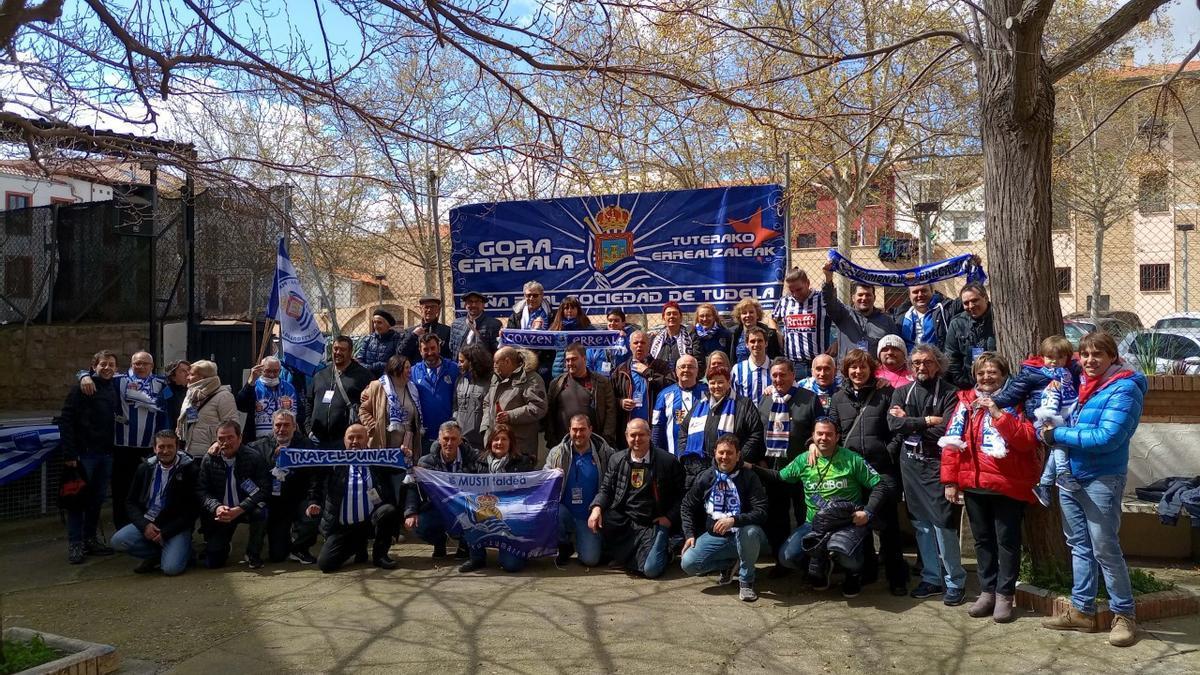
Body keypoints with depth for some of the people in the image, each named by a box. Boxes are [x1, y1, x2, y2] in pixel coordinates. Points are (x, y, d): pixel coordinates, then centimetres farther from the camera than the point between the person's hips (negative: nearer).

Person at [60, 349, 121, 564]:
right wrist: (69, 453, -16)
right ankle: (75, 544, 8)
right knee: (78, 498, 1)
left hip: (106, 453, 5)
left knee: (98, 498, 12)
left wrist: (113, 447, 5)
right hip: (84, 452, -5)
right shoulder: (81, 388, -6)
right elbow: (66, 420, -10)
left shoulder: (114, 389, 10)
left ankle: (91, 539, 23)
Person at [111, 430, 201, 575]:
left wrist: (166, 532, -14)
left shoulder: (190, 470, -6)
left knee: (171, 568, -26)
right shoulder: (145, 468, 7)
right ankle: (156, 557, 1)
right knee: (118, 541, -22)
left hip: (176, 527, -5)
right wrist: (144, 525, -10)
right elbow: (131, 502, 9)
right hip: (147, 522, 5)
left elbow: (193, 509, -7)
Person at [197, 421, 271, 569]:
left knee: (260, 511, -38)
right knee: (212, 562, -7)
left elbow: (264, 490, -19)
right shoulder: (209, 459, -3)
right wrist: (216, 508, -26)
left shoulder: (255, 458, -13)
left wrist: (239, 510, -31)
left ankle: (253, 555, -11)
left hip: (245, 510, -2)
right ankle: (226, 544, 32)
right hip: (220, 513, 2)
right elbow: (201, 490, -5)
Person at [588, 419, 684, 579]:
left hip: (652, 524, -4)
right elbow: (606, 489, 9)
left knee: (651, 569, -23)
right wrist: (597, 507, -11)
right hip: (622, 520, 4)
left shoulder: (667, 461, -4)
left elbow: (680, 494, 2)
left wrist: (670, 517, -10)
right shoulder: (617, 460, 7)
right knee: (595, 522, -26)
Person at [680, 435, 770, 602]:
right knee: (688, 563, -20)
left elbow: (761, 512, -17)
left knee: (750, 531, -38)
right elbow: (687, 507, 12)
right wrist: (690, 535, 0)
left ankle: (746, 581, -12)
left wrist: (733, 520, -32)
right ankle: (731, 563, 9)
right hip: (713, 537, 3)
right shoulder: (705, 477, 2)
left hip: (741, 536, -3)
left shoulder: (749, 477, -8)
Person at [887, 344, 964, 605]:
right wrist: (927, 421, -11)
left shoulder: (949, 394, -3)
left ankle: (955, 582, 5)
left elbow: (948, 429, -15)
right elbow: (894, 424, -4)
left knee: (943, 523, -8)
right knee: (921, 524, 11)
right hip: (911, 463, 5)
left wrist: (910, 423, -8)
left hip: (937, 464, -5)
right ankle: (931, 578, 21)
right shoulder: (902, 392, 11)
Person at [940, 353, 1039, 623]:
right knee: (983, 539, 12)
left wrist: (999, 414, -23)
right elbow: (952, 442, 5)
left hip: (1008, 485, -4)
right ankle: (987, 591, 22)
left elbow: (1027, 441, -16)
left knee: (1007, 540, 2)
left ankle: (1004, 595, 11)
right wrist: (950, 480, 0)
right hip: (973, 483, 4)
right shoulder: (966, 401, 8)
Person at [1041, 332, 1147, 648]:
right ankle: (1082, 611, 22)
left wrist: (1058, 436, -17)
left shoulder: (1123, 389, -12)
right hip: (1069, 477, 7)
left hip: (1101, 481, -7)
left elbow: (1107, 438, -22)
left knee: (1105, 549, -2)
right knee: (1079, 546, 13)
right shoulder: (1082, 385, 10)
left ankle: (1123, 615, 13)